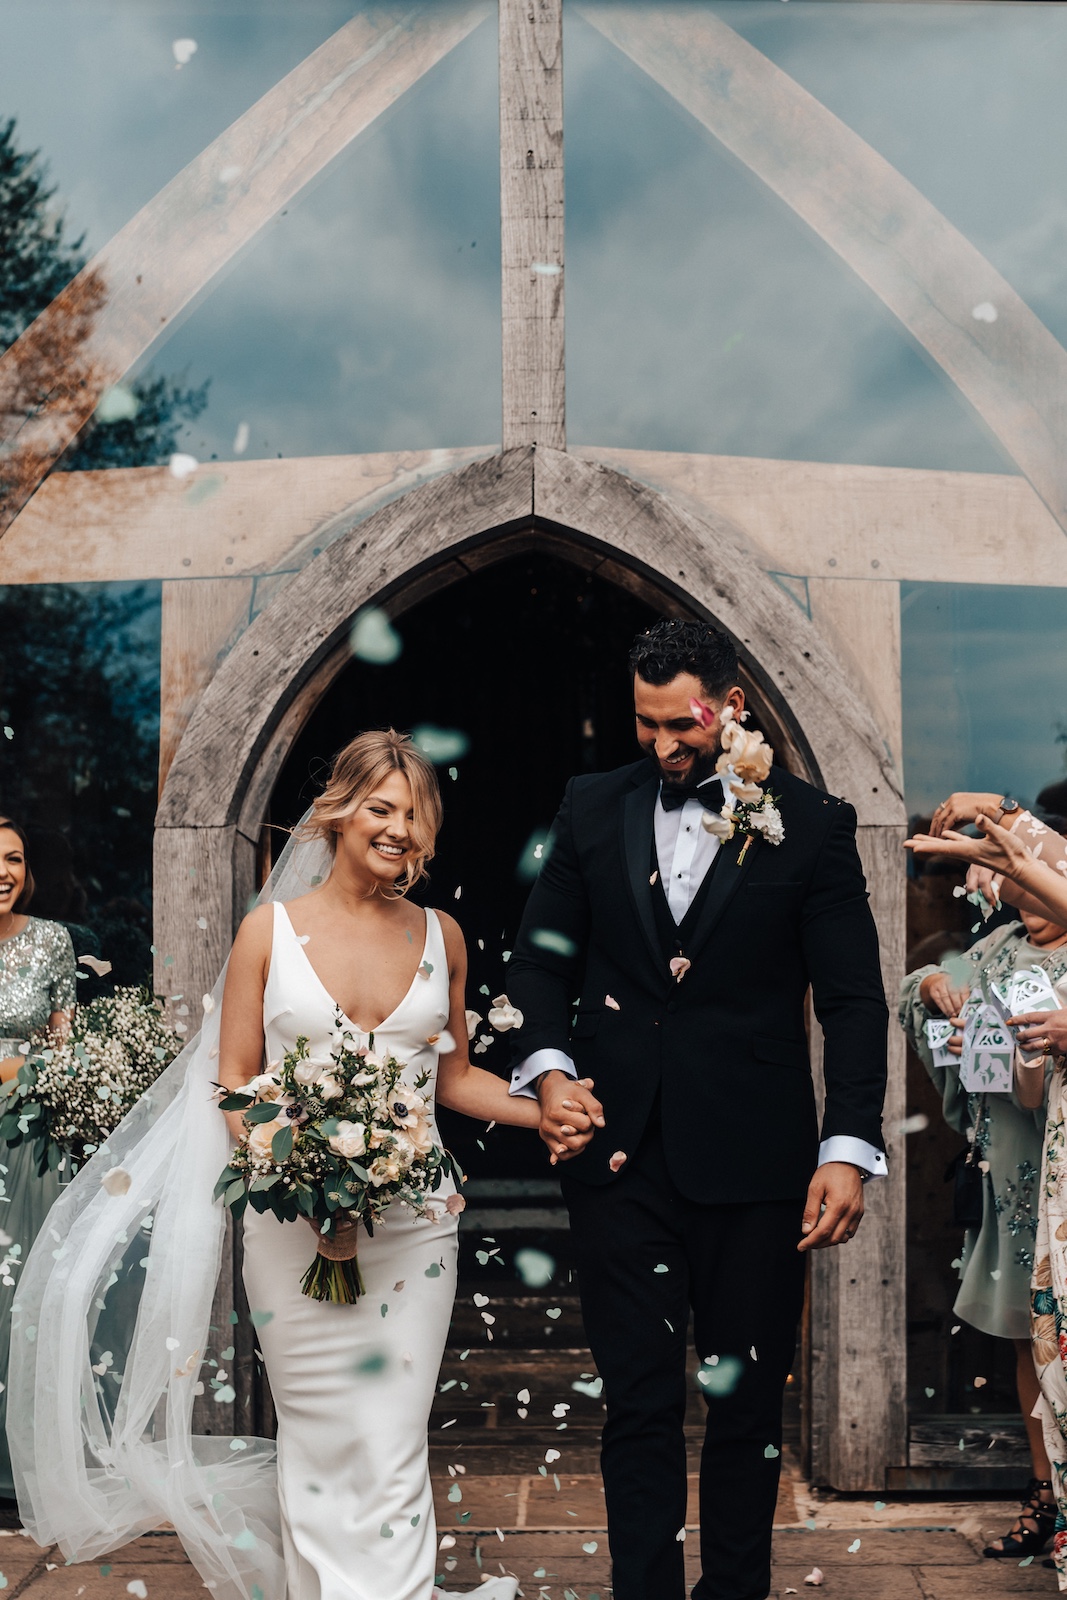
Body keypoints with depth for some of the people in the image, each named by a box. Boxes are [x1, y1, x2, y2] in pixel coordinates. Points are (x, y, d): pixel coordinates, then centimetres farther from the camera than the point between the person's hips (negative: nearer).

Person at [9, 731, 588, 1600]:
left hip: (414, 1218, 2)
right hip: (296, 1222, -1)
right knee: (319, 1442, 5)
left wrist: (546, 1114, -2)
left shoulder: (440, 935, 7)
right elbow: (233, 1081, 1)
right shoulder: (271, 930, 0)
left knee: (395, 1450, 1)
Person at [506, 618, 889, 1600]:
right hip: (619, 1151, 2)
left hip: (753, 1161, -1)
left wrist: (849, 1148, -10)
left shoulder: (812, 826, -1)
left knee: (748, 1403, 10)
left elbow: (855, 1001, -1)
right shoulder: (593, 808, 7)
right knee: (638, 1399, 6)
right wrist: (549, 1068, -7)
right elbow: (542, 958, 10)